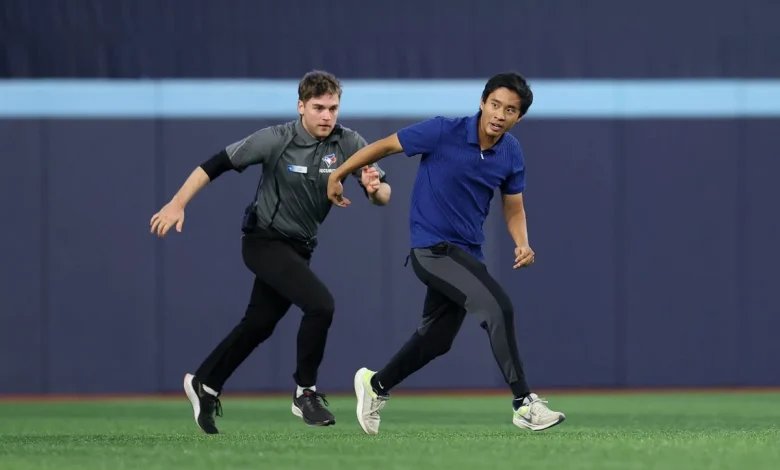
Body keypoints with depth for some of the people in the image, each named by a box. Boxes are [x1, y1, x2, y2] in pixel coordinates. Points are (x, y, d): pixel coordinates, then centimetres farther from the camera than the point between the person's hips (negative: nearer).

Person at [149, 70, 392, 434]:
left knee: (259, 325, 16)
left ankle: (205, 385, 36)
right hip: (265, 241, -6)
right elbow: (217, 164, -14)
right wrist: (177, 204, -19)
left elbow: (384, 197, -14)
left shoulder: (349, 144, -11)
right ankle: (305, 393, -7)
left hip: (299, 248, 6)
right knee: (320, 304, -23)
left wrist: (375, 188, -38)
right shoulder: (276, 140, -20)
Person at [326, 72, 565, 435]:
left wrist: (522, 243, -12)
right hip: (433, 248, -7)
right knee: (498, 308, -22)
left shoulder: (512, 154, -3)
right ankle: (523, 404, -16)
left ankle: (376, 385, 41)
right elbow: (385, 146, -7)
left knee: (436, 340, 19)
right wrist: (338, 175, 0)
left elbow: (514, 208, 8)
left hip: (467, 252, 7)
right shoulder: (443, 132, -19)